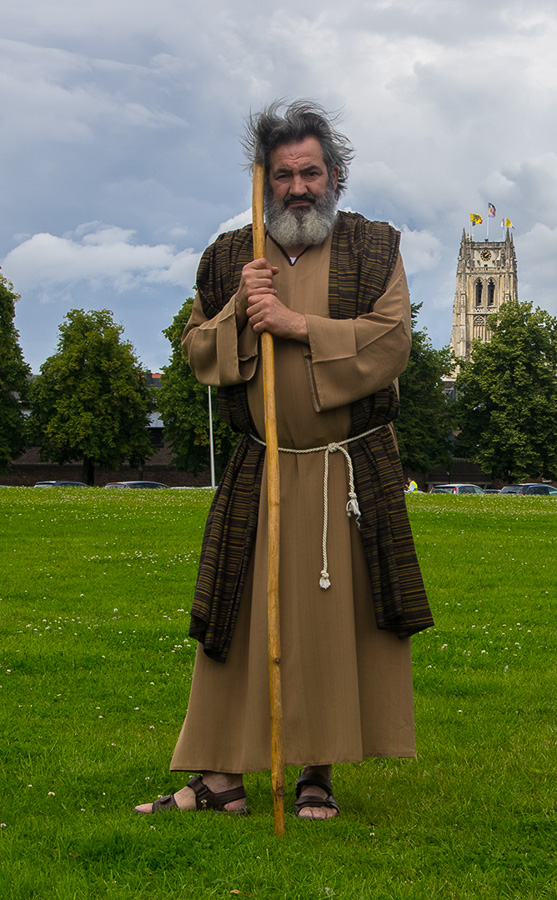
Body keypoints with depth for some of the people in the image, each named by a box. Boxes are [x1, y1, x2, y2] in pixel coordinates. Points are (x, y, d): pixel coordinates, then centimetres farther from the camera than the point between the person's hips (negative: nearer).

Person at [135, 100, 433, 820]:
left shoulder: (374, 249, 2)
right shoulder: (229, 259, 8)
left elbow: (391, 341, -10)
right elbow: (197, 351, 8)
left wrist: (299, 323, -16)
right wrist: (238, 312, -11)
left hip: (355, 472, -1)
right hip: (261, 472, 2)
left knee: (338, 618, 0)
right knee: (239, 616, 0)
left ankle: (319, 773, 11)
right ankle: (220, 776, 5)